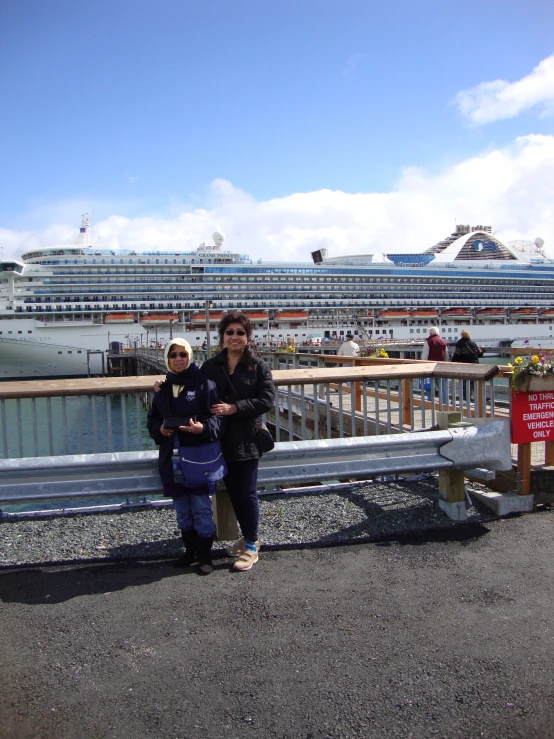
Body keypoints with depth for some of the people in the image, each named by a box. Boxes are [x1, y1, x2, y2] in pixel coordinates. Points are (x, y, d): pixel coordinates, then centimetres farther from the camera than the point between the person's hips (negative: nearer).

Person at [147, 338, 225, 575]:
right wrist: (160, 429, -7)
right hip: (172, 457, 5)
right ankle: (190, 549, 31)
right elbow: (153, 419, 14)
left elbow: (219, 416, -10)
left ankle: (204, 555, 17)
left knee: (202, 508, 3)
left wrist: (204, 427, -28)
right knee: (182, 510, 15)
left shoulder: (204, 383, -8)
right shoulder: (163, 388, 8)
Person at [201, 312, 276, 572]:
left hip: (247, 440, -3)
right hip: (222, 440, 4)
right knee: (233, 492, 13)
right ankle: (247, 538, 31)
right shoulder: (210, 366, 4)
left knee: (247, 493, 2)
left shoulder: (258, 366, -4)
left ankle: (251, 546, 15)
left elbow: (267, 399, -12)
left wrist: (234, 408, -19)